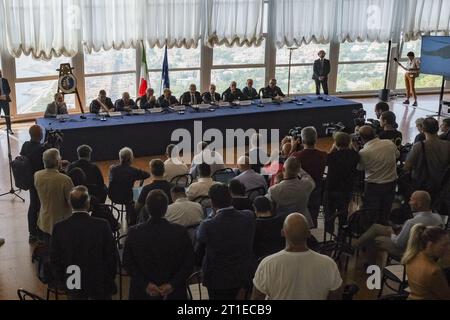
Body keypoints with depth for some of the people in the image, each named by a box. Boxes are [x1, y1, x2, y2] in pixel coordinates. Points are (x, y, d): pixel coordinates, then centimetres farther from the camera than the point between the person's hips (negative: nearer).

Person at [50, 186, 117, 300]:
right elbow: (112, 255, -12)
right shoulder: (102, 225, -20)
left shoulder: (59, 228, -14)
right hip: (100, 284, -2)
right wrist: (110, 279, 4)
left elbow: (55, 259, -5)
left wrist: (63, 280, 11)